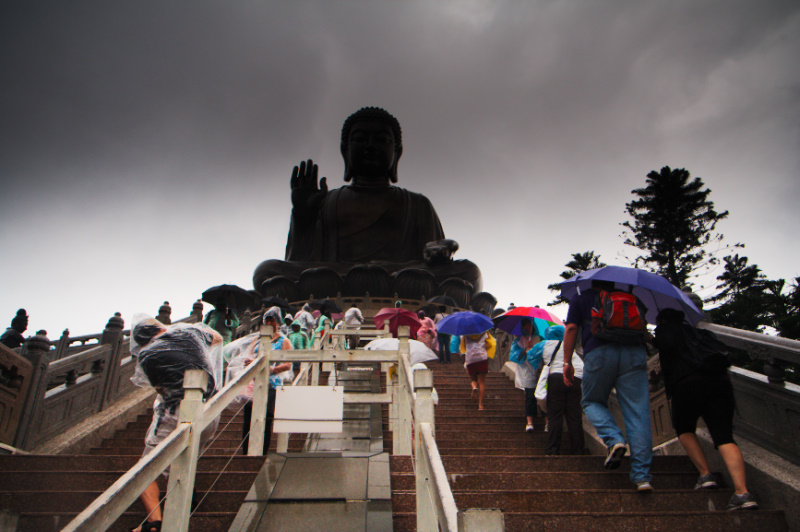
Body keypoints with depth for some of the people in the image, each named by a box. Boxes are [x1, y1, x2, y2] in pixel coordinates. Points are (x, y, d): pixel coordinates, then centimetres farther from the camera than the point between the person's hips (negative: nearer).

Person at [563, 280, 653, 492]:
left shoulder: (580, 298, 19)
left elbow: (571, 328, 10)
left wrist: (567, 362, 10)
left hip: (599, 353, -2)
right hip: (634, 353, 2)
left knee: (592, 402, 19)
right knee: (638, 414, 2)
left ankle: (614, 440, -7)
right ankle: (642, 476, -3)